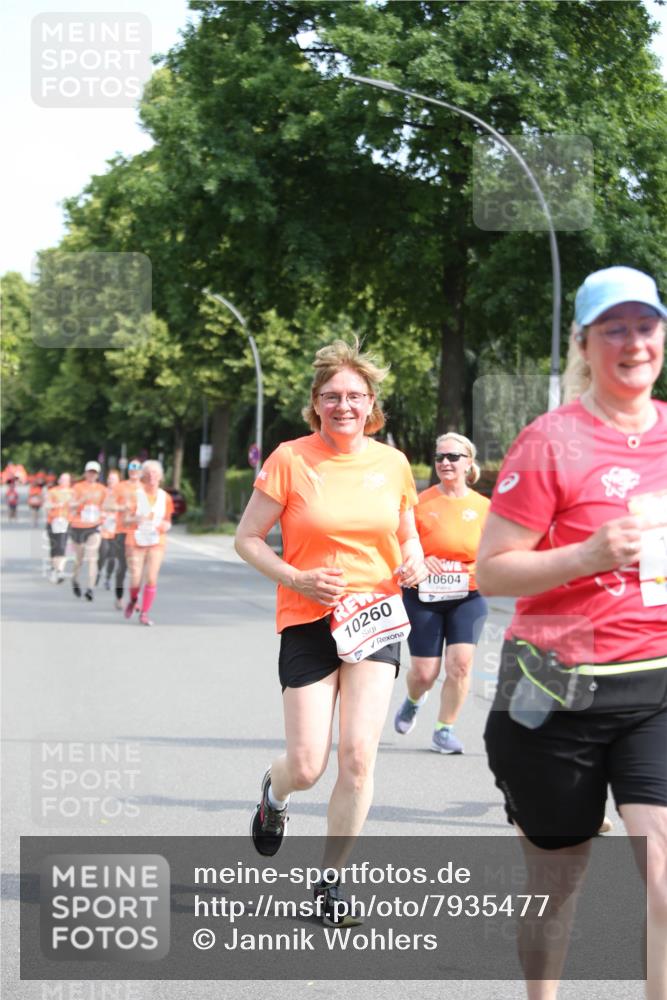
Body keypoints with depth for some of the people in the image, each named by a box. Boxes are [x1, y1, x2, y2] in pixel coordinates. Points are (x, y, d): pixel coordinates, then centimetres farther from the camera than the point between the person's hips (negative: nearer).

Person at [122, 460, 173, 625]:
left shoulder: (165, 497, 5)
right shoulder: (135, 495, -2)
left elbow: (168, 521, 15)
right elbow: (126, 520, -5)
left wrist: (166, 525, -9)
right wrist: (136, 519, -27)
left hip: (156, 543, 2)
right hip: (136, 542, -1)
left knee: (152, 579, -8)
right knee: (135, 579, -5)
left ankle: (144, 613, 3)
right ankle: (133, 601, 28)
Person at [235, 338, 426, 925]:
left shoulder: (392, 463, 4)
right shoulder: (290, 460, -6)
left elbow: (408, 536, 19)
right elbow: (248, 538, -2)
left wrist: (414, 564, -4)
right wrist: (296, 579, -17)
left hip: (375, 620, 2)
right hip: (309, 622, -2)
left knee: (358, 755, -10)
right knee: (307, 768, -4)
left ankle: (330, 880, 8)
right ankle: (275, 792, 36)